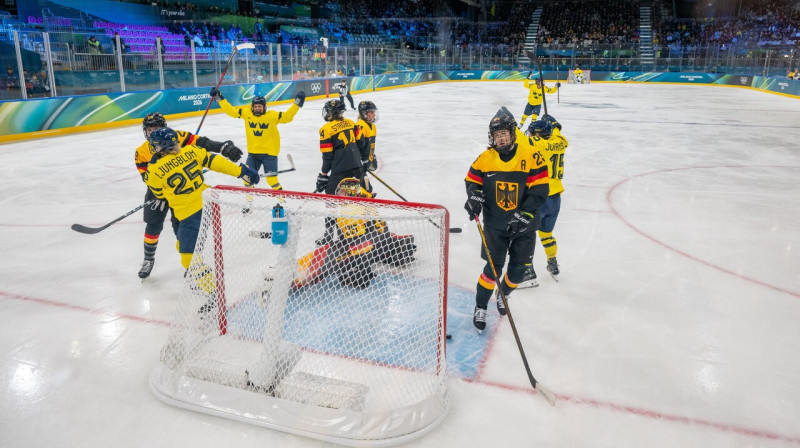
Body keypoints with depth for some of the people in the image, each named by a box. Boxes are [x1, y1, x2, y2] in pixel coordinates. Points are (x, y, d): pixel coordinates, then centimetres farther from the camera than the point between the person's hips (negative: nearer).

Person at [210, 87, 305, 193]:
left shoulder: (272, 115, -10)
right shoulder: (246, 113, -1)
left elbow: (287, 117, -15)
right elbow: (231, 111, 5)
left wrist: (297, 103, -23)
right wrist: (220, 98, 3)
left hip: (269, 153, -4)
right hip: (253, 152, 4)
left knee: (272, 179, -5)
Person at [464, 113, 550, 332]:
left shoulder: (530, 155, -11)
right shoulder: (486, 158, -4)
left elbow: (540, 189, -13)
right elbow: (473, 179, 9)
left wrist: (523, 215, -19)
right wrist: (474, 195, -13)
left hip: (523, 225, 1)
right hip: (495, 223, 0)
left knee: (518, 268, 11)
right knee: (494, 267, -5)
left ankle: (503, 295, 41)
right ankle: (481, 307, 13)